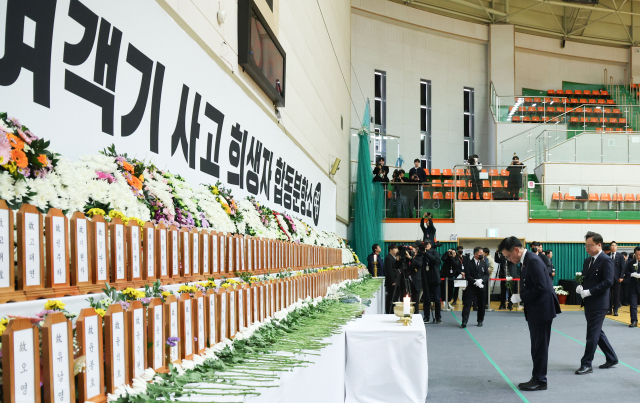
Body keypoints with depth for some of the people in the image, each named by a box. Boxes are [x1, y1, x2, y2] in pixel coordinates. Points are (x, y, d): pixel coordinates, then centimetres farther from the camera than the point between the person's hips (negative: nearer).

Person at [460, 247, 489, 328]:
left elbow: (487, 274, 7)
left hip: (481, 287, 3)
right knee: (467, 304, -9)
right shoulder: (468, 263, 0)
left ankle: (480, 321, 21)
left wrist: (481, 280, -12)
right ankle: (464, 322, -11)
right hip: (471, 287, -3)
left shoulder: (483, 263, 11)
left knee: (481, 305, 8)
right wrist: (475, 281, -17)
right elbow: (467, 275, -6)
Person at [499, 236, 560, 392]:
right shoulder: (527, 261, 11)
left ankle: (540, 381, 8)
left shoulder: (533, 261, -19)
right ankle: (537, 378, 22)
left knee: (540, 346, -1)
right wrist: (520, 296, 4)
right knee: (537, 346, 15)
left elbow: (541, 287, -25)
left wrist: (520, 297, -17)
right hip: (535, 310, 10)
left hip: (542, 309, -10)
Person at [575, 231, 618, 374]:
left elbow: (608, 282, -20)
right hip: (589, 303, 9)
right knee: (597, 332, 16)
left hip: (598, 304, -9)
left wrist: (589, 292, -22)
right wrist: (580, 286, -5)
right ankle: (612, 358, 29)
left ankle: (586, 364, 0)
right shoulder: (587, 261, 14)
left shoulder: (606, 261, -12)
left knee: (592, 334, -5)